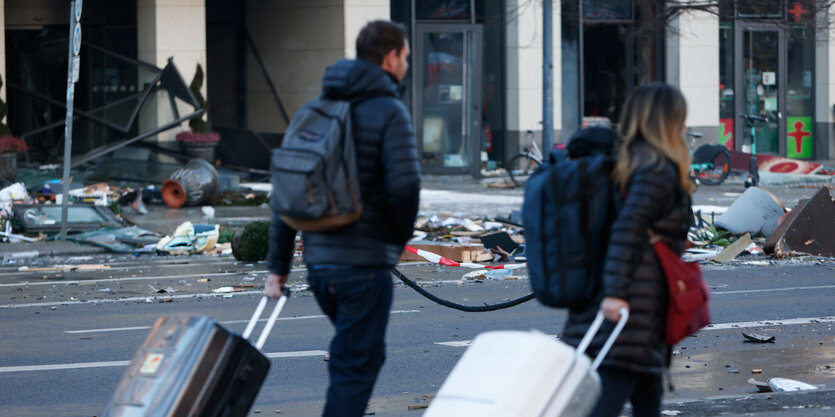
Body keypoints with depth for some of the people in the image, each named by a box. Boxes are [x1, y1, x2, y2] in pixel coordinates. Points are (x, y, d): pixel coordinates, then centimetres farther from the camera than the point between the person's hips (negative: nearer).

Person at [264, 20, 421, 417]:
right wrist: (399, 239, 1)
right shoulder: (389, 112, -9)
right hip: (365, 263, -7)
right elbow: (404, 186, -19)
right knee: (355, 367, -2)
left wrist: (278, 265, 11)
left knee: (364, 355, 23)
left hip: (319, 261, 7)